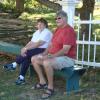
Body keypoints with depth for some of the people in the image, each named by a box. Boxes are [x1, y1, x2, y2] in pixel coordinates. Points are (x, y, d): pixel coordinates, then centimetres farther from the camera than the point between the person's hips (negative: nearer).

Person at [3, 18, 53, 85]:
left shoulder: (47, 32, -10)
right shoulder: (37, 32, 20)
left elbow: (38, 44, -19)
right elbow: (31, 42, 10)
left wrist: (26, 49, -20)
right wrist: (24, 48, -10)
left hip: (43, 50, -7)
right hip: (35, 50, 8)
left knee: (27, 53, -29)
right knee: (26, 58, -22)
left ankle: (14, 64, -13)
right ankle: (21, 78, -21)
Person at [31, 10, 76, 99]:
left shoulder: (69, 31, -18)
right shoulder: (57, 29, 13)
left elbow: (65, 50, -26)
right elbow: (51, 45, 16)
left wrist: (50, 56, -26)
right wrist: (44, 54, -2)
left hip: (67, 58, -10)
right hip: (54, 56, 10)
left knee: (47, 63, -36)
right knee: (34, 59, 6)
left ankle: (50, 88, -19)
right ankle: (42, 82, 10)